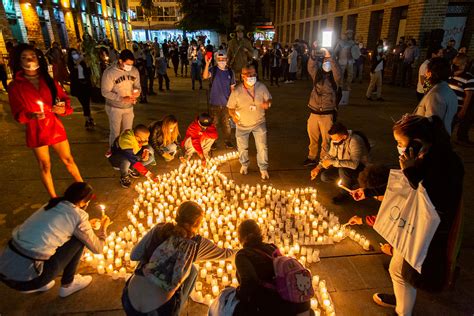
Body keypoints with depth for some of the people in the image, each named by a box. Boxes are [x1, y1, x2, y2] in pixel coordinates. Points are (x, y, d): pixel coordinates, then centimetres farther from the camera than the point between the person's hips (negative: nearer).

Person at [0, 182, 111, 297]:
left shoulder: (52, 205, 11)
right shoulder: (78, 216, -10)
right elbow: (97, 248, 3)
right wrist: (103, 228, 20)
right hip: (25, 277, -8)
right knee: (79, 239, 3)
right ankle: (68, 284, 17)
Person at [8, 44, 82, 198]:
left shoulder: (48, 80, 4)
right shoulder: (15, 86, -4)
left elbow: (63, 98, 6)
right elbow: (17, 113, -6)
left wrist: (62, 108, -17)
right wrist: (31, 116, -28)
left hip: (55, 127, 2)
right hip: (36, 131, -2)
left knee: (68, 160, 10)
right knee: (45, 166, 9)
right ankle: (54, 199, 23)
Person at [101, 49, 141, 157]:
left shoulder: (134, 71, -5)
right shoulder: (109, 72, -18)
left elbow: (137, 86, 6)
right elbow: (105, 92, -16)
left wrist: (137, 92, -18)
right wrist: (122, 99, -27)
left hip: (129, 107, 4)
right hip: (114, 107, -4)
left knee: (127, 131, 13)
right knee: (115, 131, 5)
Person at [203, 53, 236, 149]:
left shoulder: (230, 72, 4)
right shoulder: (213, 70, -6)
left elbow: (232, 87, 10)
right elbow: (205, 76, -27)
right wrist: (207, 64, -40)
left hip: (226, 103, 2)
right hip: (214, 103, -2)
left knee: (227, 123, 12)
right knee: (214, 124, 7)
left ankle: (228, 141, 26)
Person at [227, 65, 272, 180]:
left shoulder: (261, 87, -11)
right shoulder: (237, 91, -16)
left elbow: (268, 99, 3)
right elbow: (230, 107, -5)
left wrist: (267, 103, -21)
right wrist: (234, 115, -25)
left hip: (259, 123, 0)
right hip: (242, 124, 0)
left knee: (262, 147, 1)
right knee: (242, 147, 16)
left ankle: (263, 169, 22)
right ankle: (244, 165, 44)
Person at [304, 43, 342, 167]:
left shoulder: (334, 78, 0)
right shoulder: (317, 74, 7)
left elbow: (338, 73, -22)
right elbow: (311, 67, -11)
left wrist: (329, 56, -29)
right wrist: (313, 55, -28)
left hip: (327, 114, -3)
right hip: (314, 113, 3)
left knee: (326, 140, 3)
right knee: (312, 138, 15)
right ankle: (312, 158, 31)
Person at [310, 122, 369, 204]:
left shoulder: (355, 141, -32)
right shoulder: (335, 140, -10)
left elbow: (354, 164, -42)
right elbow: (330, 155, 6)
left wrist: (332, 162, -37)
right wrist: (318, 168, -7)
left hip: (359, 167, -7)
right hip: (342, 167, 7)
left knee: (343, 170, -37)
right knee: (324, 177, -11)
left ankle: (344, 193, -10)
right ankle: (350, 182, 10)